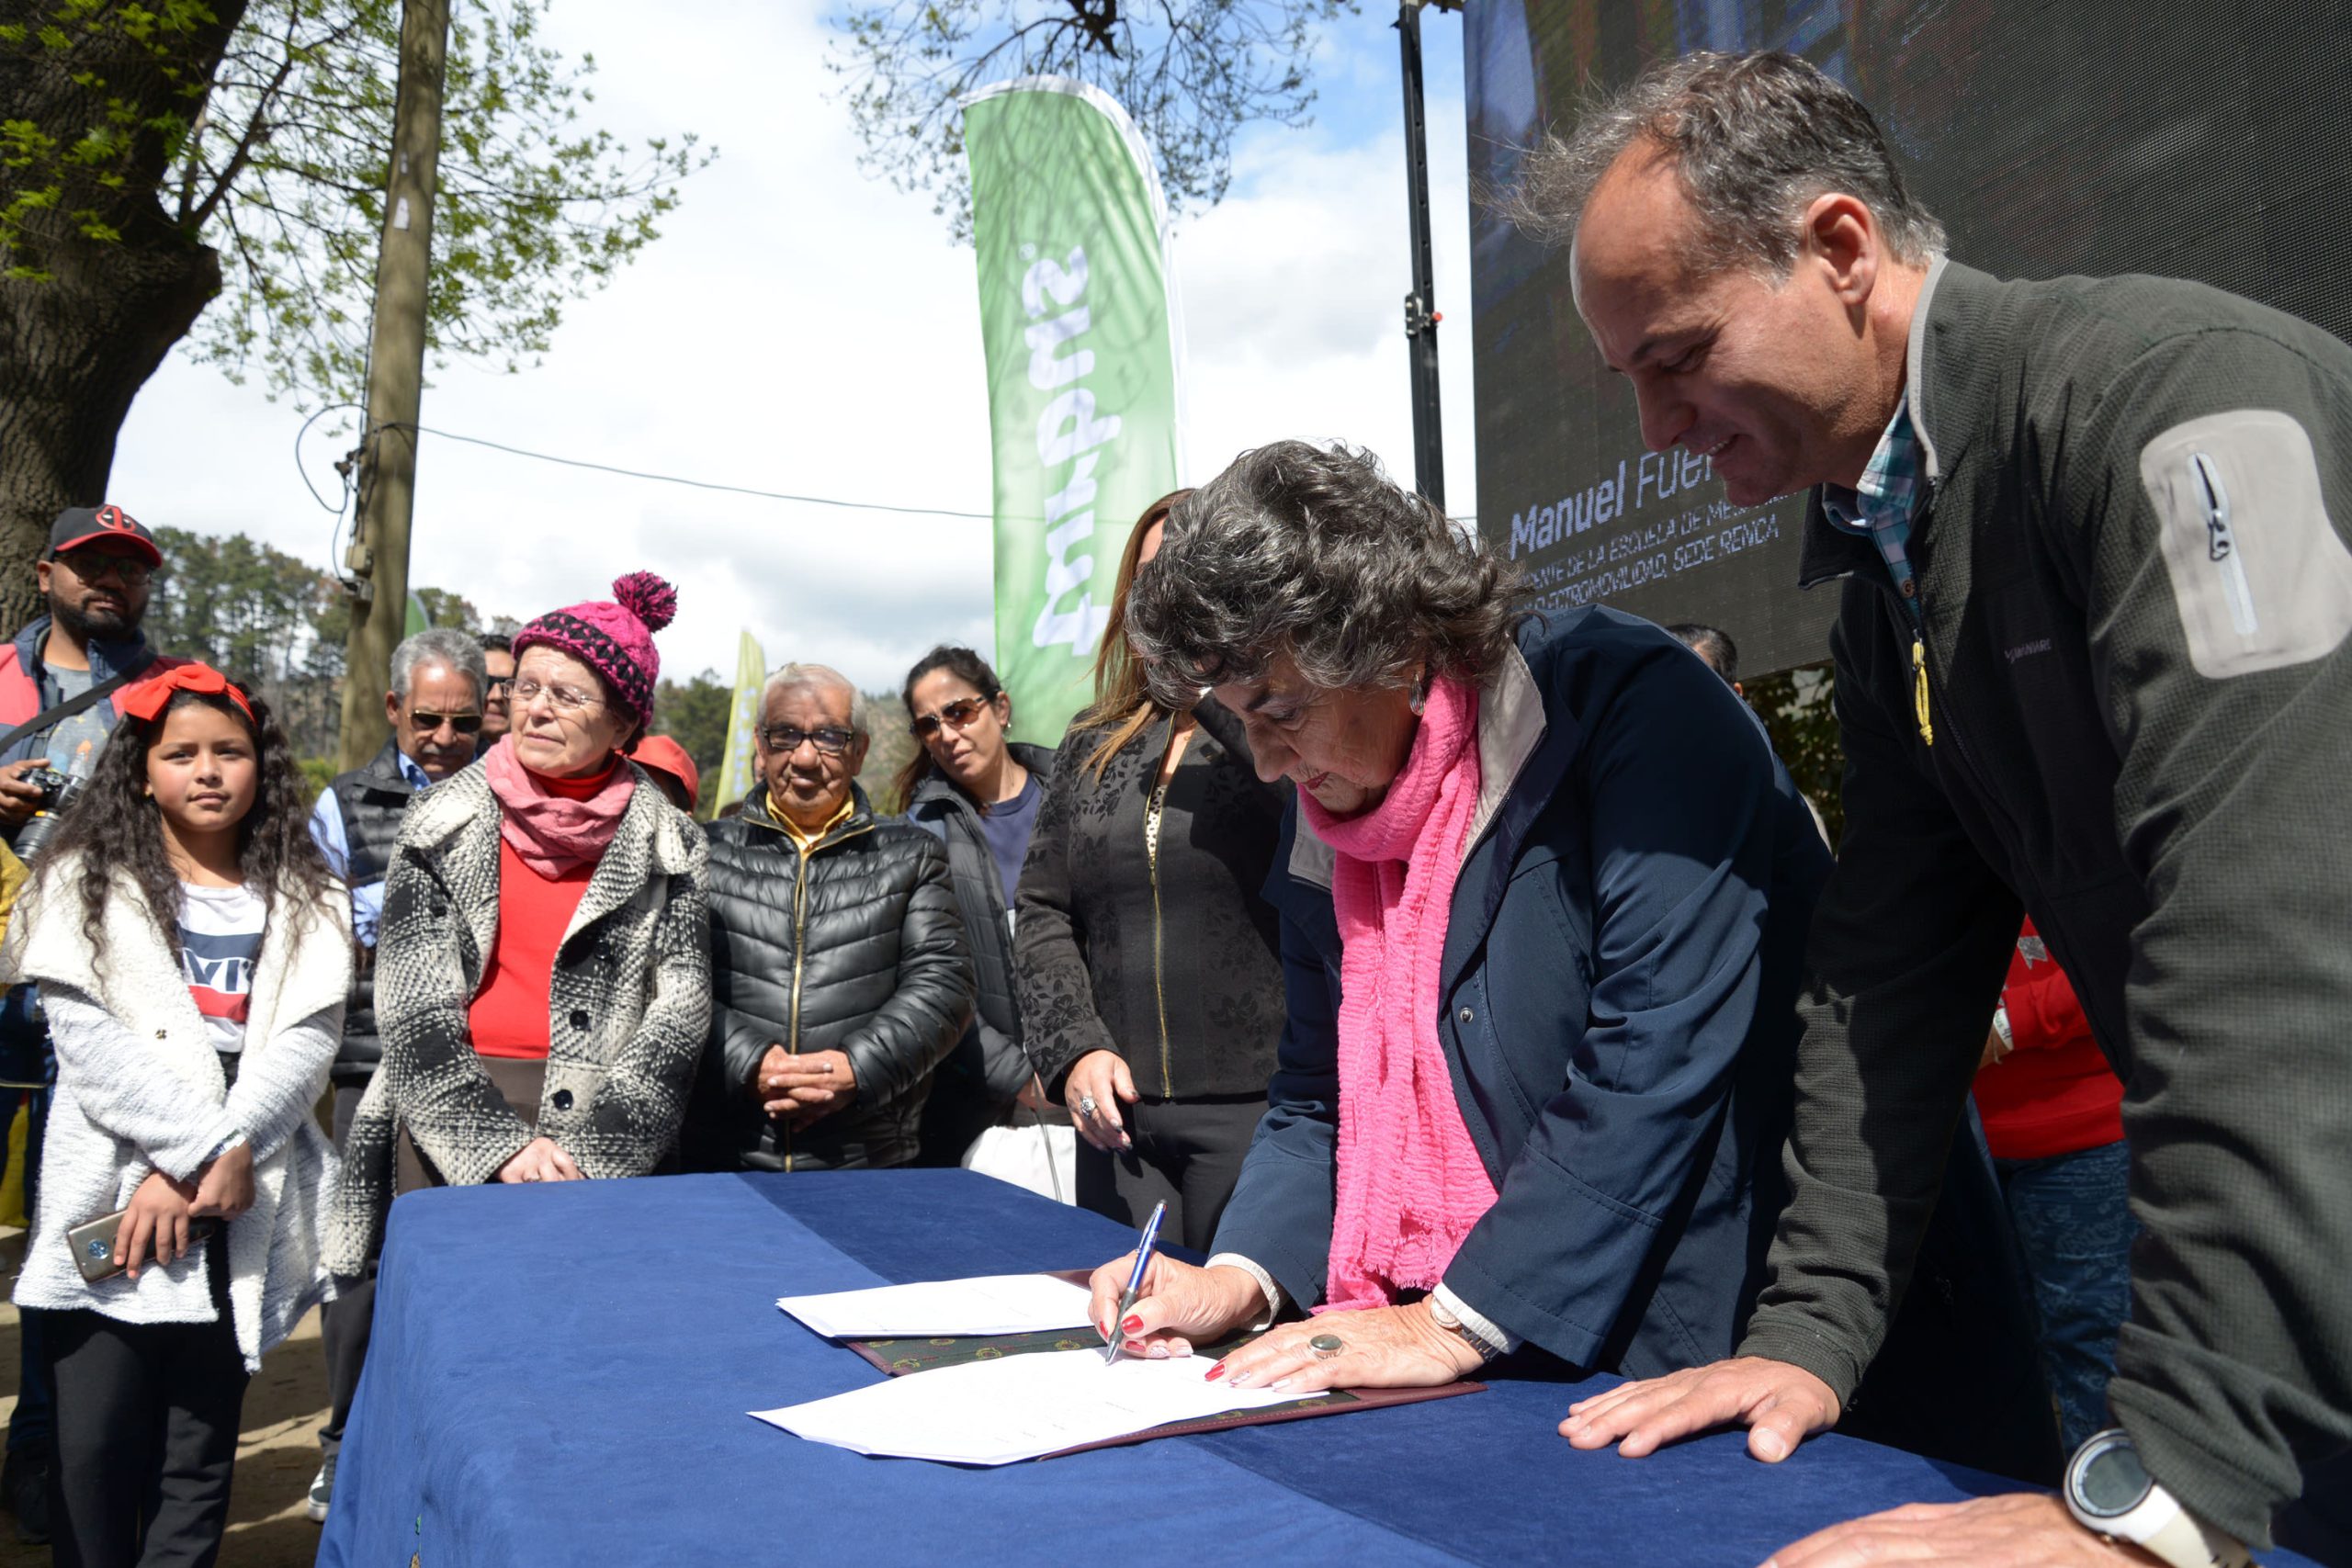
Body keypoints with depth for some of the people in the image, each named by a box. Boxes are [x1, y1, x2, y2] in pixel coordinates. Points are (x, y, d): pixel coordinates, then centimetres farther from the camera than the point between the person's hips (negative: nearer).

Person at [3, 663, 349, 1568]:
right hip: (112, 1190, -1)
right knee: (95, 1443, -3)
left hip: (242, 1200, 2)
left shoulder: (303, 901, 12)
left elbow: (308, 1037, 0)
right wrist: (193, 1146, -12)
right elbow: (86, 1039, -4)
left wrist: (232, 1152, -13)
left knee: (201, 1448, 5)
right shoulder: (86, 885, 7)